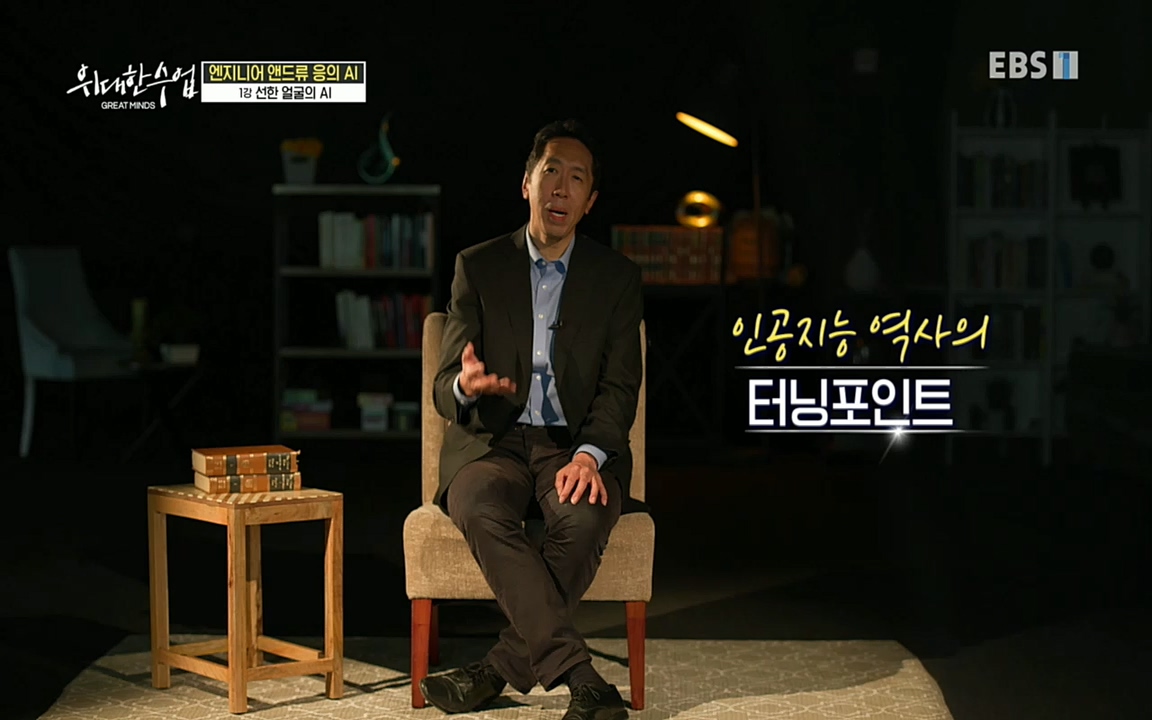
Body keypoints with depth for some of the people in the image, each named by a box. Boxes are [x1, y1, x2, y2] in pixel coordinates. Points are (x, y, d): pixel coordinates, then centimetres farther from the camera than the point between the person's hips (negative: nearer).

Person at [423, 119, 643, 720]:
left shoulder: (617, 277, 7)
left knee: (584, 518, -34)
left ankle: (500, 668, -23)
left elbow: (619, 387, 1)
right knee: (480, 512, -34)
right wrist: (465, 386, -26)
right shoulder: (477, 267, 5)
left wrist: (588, 455, -19)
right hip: (491, 441, 0)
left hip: (575, 445, 0)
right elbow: (445, 390, 0)